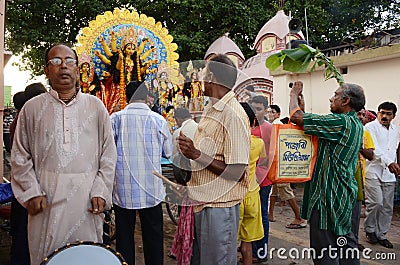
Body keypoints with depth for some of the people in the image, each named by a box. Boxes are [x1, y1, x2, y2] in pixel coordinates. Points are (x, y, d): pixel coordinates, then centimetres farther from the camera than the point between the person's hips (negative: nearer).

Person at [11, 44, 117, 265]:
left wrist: (100, 191, -3)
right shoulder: (32, 108, 6)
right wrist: (32, 192, -4)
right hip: (46, 198, 0)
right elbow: (20, 156, 7)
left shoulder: (95, 106, 7)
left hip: (86, 197, 0)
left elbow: (108, 154, 6)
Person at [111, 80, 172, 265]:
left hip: (123, 189, 0)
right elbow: (168, 152, 7)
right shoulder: (159, 120, -3)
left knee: (124, 236, 10)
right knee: (153, 236, 12)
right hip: (151, 188, 0)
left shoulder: (116, 118, -5)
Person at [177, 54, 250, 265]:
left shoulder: (233, 114, -18)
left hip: (219, 206, -9)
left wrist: (196, 154, -23)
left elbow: (236, 172, -22)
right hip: (201, 202, 9)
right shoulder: (211, 109, 11)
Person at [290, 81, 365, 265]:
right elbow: (313, 126, 15)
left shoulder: (341, 122, -20)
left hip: (329, 194, -10)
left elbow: (296, 117, -21)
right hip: (345, 193, 10)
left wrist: (294, 94, -3)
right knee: (345, 242, 20)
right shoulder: (355, 124, 10)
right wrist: (302, 105, 15)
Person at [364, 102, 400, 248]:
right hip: (373, 171, -6)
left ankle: (381, 234, 20)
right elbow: (373, 148, -17)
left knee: (387, 207, 7)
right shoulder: (370, 127, -5)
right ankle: (369, 229, 11)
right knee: (376, 202, -12)